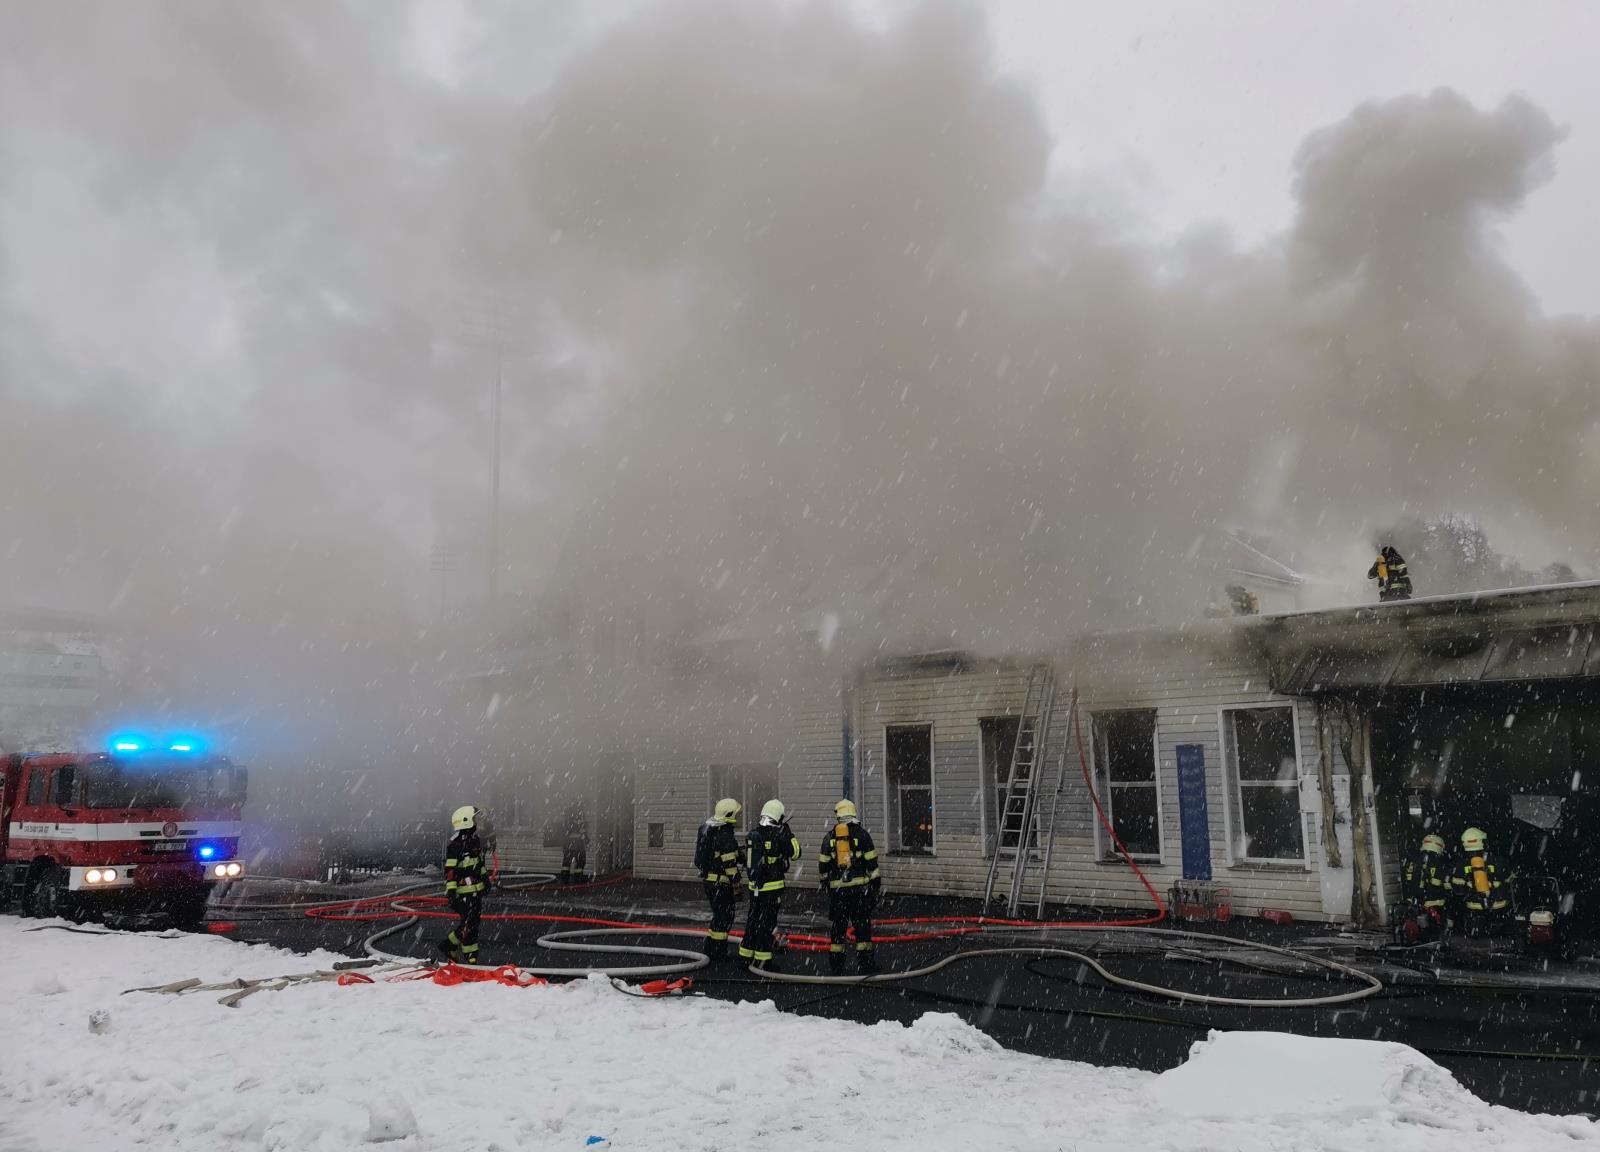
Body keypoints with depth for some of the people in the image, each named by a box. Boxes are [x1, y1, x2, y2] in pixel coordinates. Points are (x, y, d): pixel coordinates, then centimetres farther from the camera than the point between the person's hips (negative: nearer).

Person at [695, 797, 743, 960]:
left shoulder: (706, 829, 7)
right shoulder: (726, 836, -21)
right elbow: (730, 866, -21)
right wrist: (736, 890, -15)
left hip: (707, 878, 9)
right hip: (721, 884, -9)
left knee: (719, 916, 20)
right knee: (724, 918, 3)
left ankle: (711, 950, 25)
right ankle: (717, 953, 8)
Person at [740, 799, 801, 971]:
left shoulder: (752, 834, 4)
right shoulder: (779, 835, -16)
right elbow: (795, 853, -5)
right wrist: (788, 833, 1)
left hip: (754, 885, 6)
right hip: (772, 886, -6)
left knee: (753, 918, 16)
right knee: (767, 922, 0)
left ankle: (746, 954, 24)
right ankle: (762, 960, 3)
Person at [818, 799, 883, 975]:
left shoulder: (830, 836, 5)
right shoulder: (861, 834, -2)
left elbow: (823, 864, 8)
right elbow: (872, 863, -3)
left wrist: (824, 883, 21)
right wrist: (876, 885, 4)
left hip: (837, 888, 2)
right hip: (859, 886, -2)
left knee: (837, 926, 9)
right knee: (862, 925, 5)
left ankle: (836, 965, 12)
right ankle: (864, 963, 6)